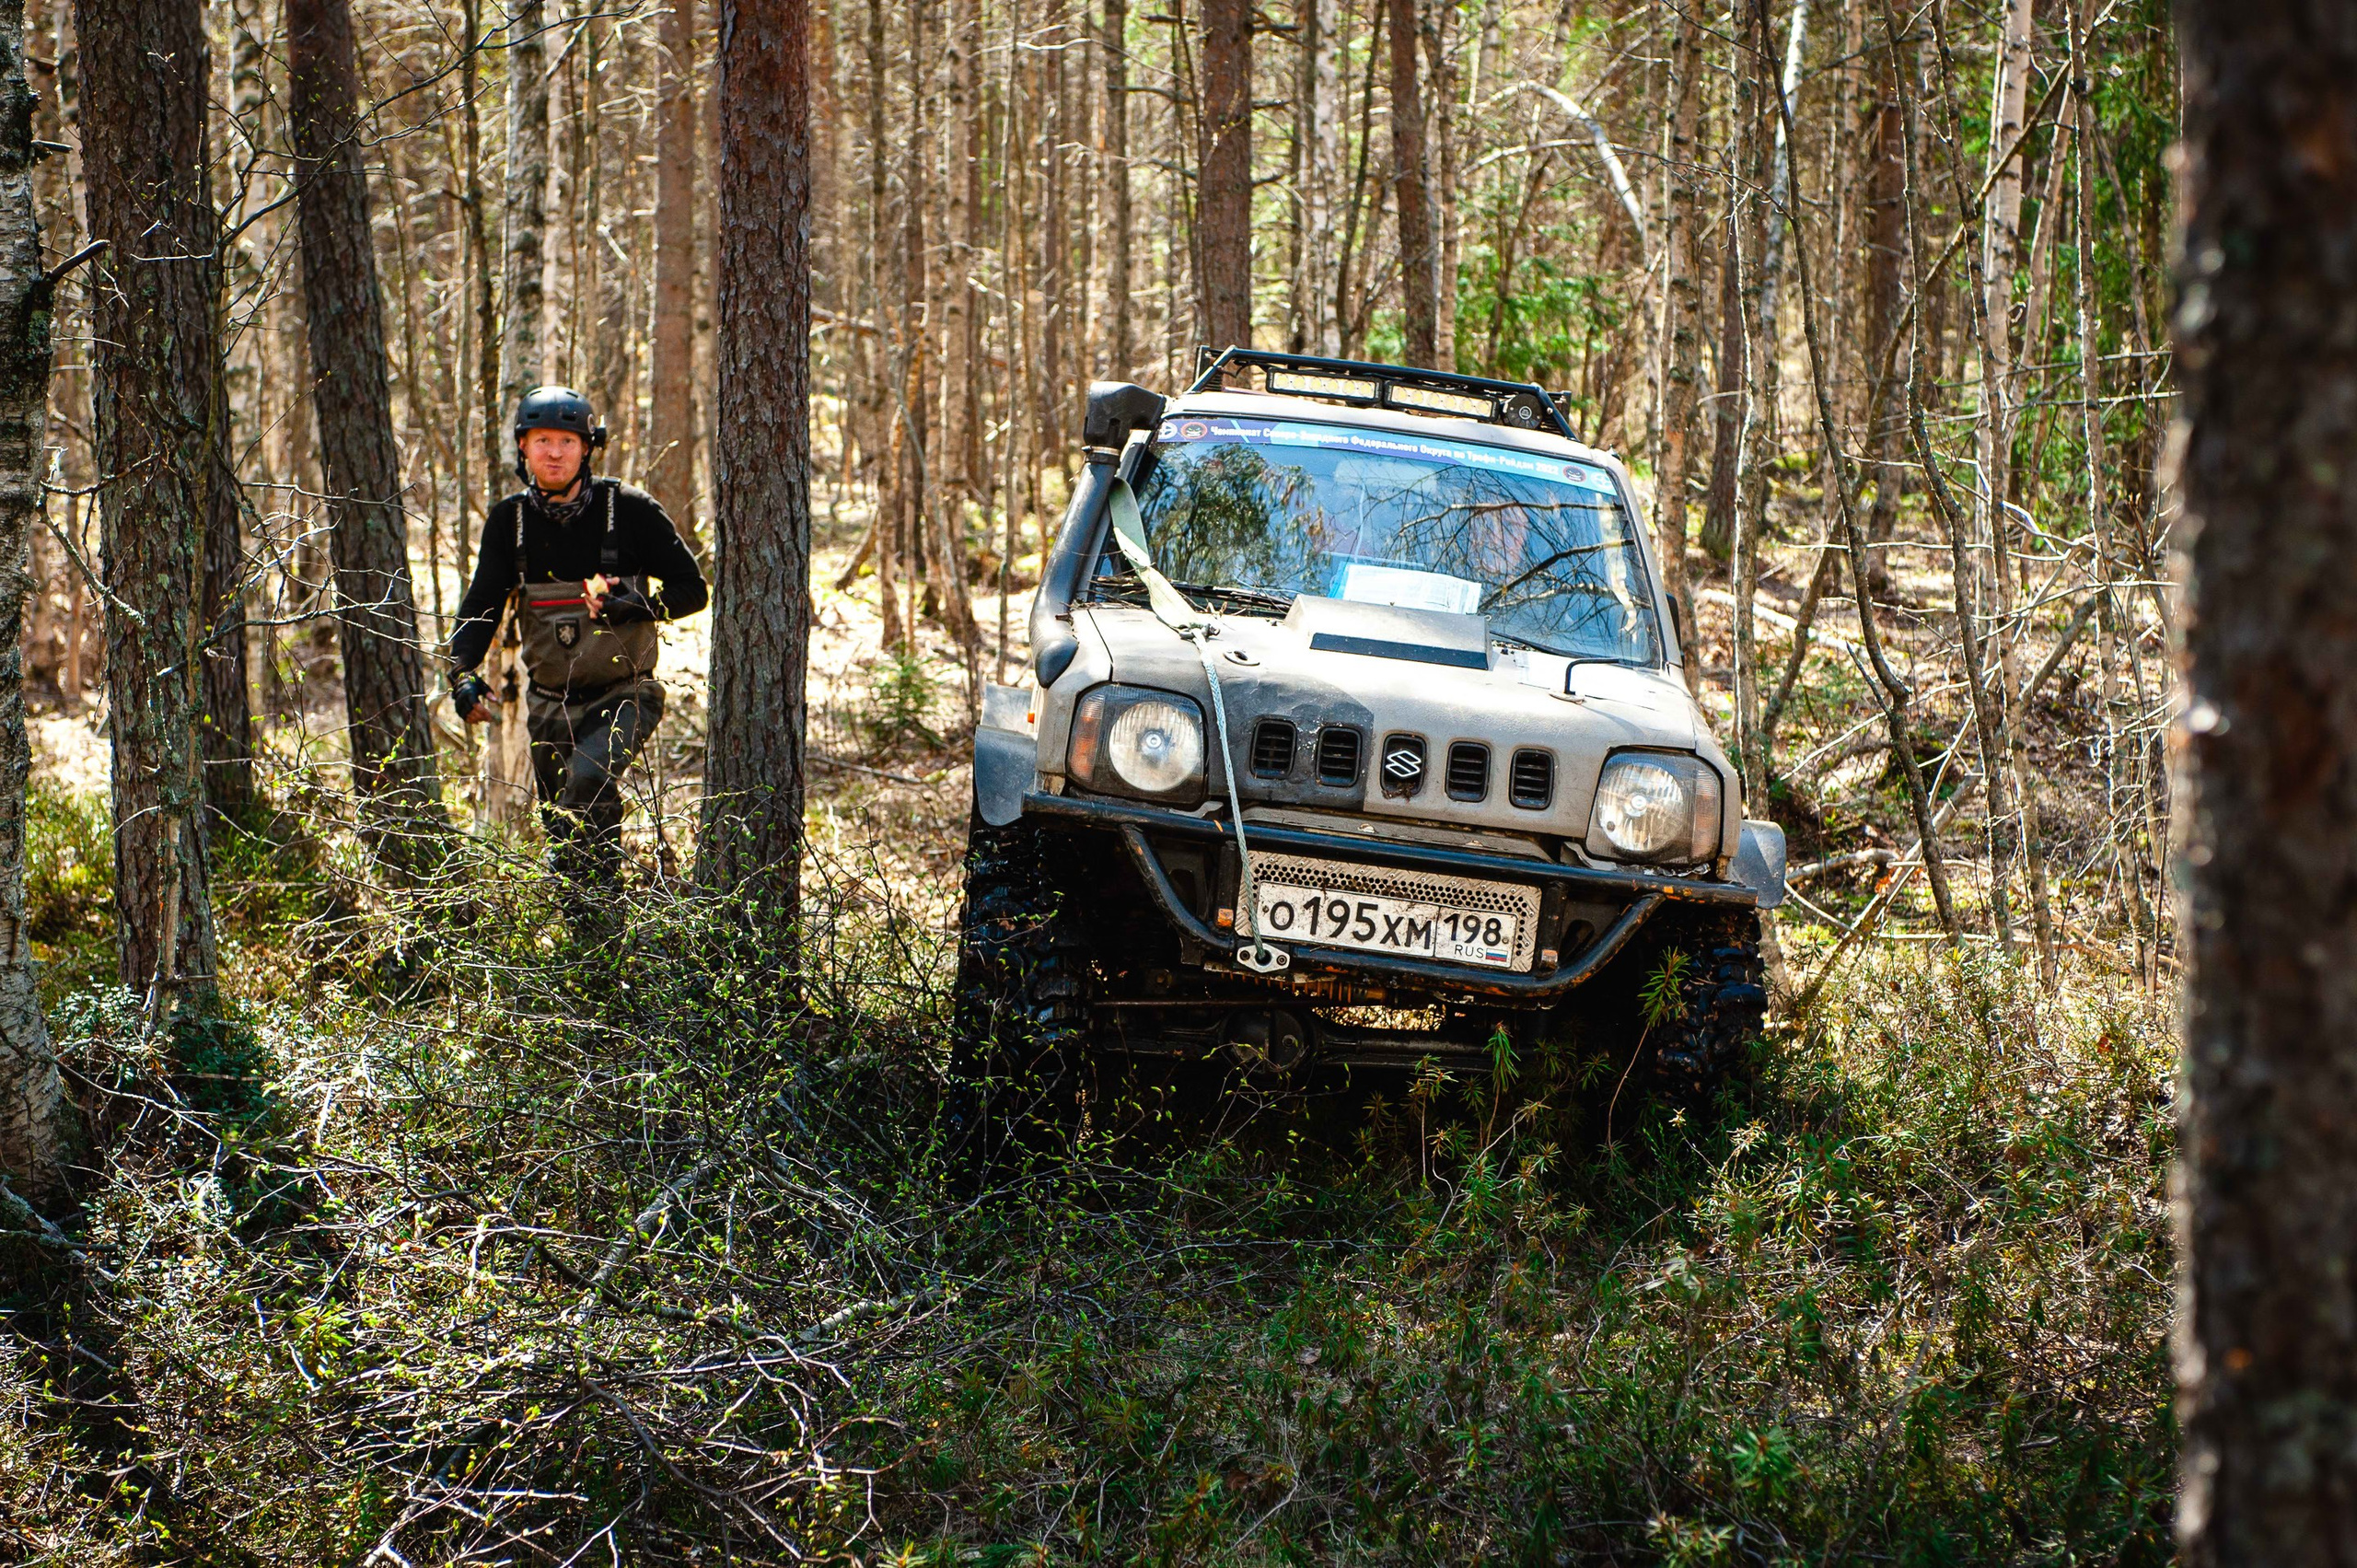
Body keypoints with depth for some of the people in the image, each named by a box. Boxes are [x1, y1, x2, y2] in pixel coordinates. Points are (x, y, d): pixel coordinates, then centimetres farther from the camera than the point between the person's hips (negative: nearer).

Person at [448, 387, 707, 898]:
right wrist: (463, 672, -16)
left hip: (622, 698, -4)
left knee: (590, 778, -33)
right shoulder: (509, 521, 1)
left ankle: (598, 890, -21)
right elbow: (481, 605, 2)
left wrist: (635, 605, -24)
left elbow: (692, 588, -5)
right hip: (551, 705, 4)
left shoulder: (629, 510, -8)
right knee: (562, 832, 9)